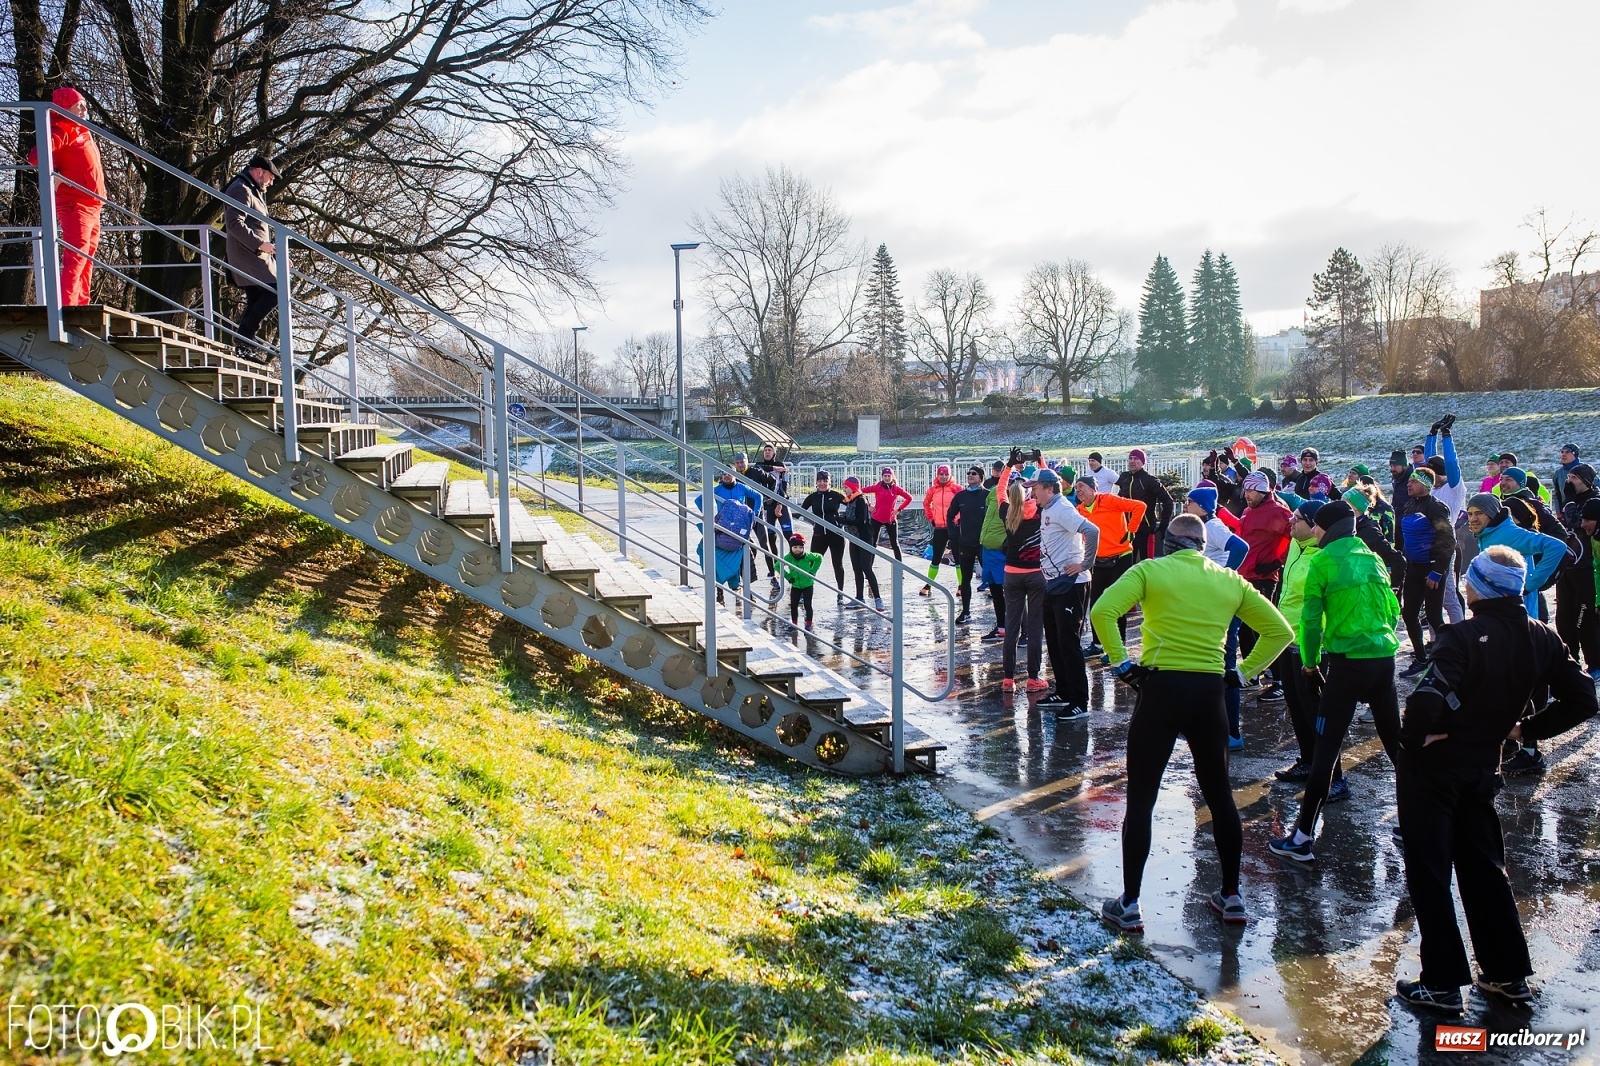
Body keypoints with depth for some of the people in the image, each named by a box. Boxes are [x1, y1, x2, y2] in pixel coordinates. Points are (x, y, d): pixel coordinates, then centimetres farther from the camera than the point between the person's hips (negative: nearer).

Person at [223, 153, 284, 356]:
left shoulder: (254, 192, 25)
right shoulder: (240, 189, -8)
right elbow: (234, 223, -21)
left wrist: (274, 250, 21)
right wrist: (260, 244, -25)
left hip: (257, 256, 11)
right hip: (248, 255, -11)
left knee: (256, 301, 8)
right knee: (274, 292, -18)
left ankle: (248, 347, 9)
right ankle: (246, 339, -16)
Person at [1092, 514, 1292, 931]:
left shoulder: (1150, 570, 0)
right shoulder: (1230, 580, 10)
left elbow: (1102, 611, -15)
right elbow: (1278, 630, 12)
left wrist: (1122, 662, -7)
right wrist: (1244, 670, 12)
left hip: (1160, 687, -3)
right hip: (1210, 693, 3)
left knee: (1140, 800, 4)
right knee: (1219, 795, 18)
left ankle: (1129, 905, 6)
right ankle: (1232, 896, 27)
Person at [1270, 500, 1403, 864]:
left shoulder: (1323, 561, -7)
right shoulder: (1372, 558, 11)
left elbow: (1311, 616, -8)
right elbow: (1392, 609, 16)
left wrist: (1309, 660, 4)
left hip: (1348, 663, -6)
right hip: (1385, 659, 6)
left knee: (1325, 750, -5)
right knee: (1396, 744, 17)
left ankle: (1302, 838, -4)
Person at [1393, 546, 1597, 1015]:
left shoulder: (1466, 637, -24)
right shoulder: (1542, 639, -3)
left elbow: (1427, 700, -37)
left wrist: (1414, 738, -19)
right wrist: (1527, 727, 7)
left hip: (1432, 767, -6)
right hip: (1483, 769, 7)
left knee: (1429, 874, 5)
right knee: (1484, 868, 21)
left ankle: (1443, 984, 11)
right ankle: (1510, 975, 27)